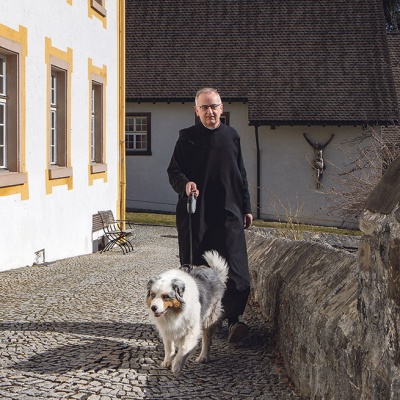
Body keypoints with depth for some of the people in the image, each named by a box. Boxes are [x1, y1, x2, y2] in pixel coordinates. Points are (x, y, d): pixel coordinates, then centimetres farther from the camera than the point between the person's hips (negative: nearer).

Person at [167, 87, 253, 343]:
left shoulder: (231, 137, 11)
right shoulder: (188, 138, 3)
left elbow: (241, 176, 17)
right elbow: (173, 171, 2)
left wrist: (246, 208, 15)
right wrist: (184, 184, -20)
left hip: (228, 212, 1)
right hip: (195, 214, -1)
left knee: (235, 267, -9)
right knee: (195, 267, 4)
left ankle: (234, 320, -9)